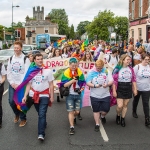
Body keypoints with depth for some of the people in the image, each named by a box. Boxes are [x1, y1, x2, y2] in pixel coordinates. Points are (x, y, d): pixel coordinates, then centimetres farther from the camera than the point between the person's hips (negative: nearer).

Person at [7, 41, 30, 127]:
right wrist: (12, 83, -5)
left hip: (22, 84, -4)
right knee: (11, 101, 2)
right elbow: (9, 72, 7)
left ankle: (23, 119, 19)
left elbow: (26, 73, -12)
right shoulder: (11, 59, 9)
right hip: (12, 84, 4)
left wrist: (19, 84, -15)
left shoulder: (25, 59, -7)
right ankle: (17, 114, 31)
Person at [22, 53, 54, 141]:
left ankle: (41, 134, -16)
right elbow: (28, 85, 4)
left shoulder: (48, 71, -3)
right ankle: (44, 124, 42)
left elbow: (51, 85, -1)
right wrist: (25, 96, -4)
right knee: (40, 114, 17)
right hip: (34, 95, 3)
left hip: (44, 96, -3)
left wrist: (52, 97, -3)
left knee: (42, 114, -13)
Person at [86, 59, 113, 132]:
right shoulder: (91, 72, -5)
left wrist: (107, 84, -24)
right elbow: (88, 83, -8)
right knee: (96, 110, 7)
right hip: (95, 95, -1)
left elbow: (111, 81, -2)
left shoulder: (106, 71, 0)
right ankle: (97, 124, 22)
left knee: (106, 109, 4)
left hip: (105, 95, 1)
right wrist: (94, 86, -26)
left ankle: (102, 116, 39)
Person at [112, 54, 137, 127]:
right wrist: (114, 91, -12)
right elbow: (114, 80, -11)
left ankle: (123, 119, 28)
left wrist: (135, 89, 5)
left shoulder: (130, 68, 1)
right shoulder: (117, 69, -11)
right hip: (120, 89, -3)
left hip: (128, 89, 4)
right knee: (120, 106, -7)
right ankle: (118, 115, 24)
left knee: (125, 105, 11)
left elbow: (133, 79, 7)